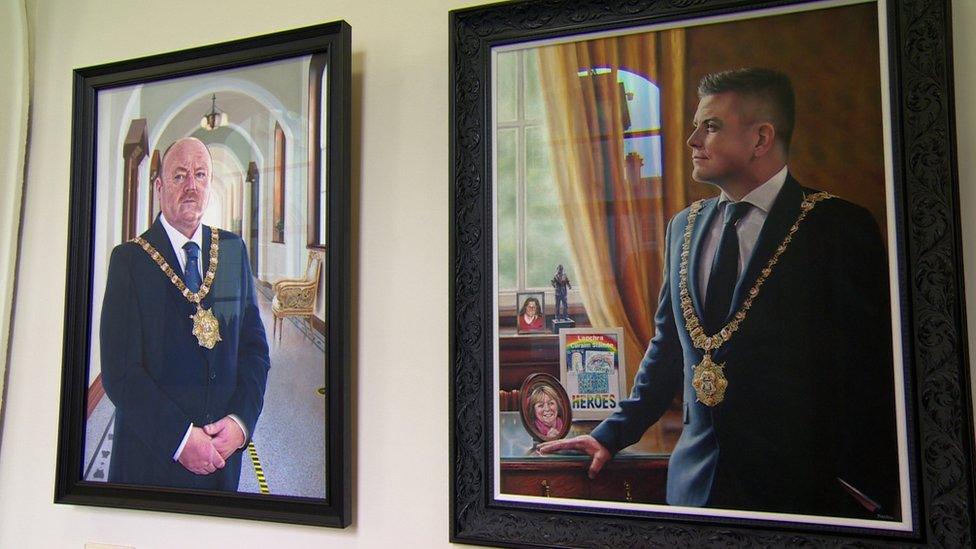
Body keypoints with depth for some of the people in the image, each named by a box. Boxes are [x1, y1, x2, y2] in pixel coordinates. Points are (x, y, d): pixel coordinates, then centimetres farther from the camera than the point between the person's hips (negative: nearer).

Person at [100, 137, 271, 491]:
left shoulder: (233, 250, 3)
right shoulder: (130, 259, -8)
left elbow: (254, 346, 3)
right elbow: (120, 371, -13)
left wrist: (241, 420, -10)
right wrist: (180, 437, -18)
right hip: (151, 454, -3)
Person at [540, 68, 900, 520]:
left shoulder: (839, 226, -8)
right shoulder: (684, 227, 7)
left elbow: (872, 365, -10)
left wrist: (870, 493, -14)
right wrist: (615, 432, 10)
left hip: (799, 486, -4)